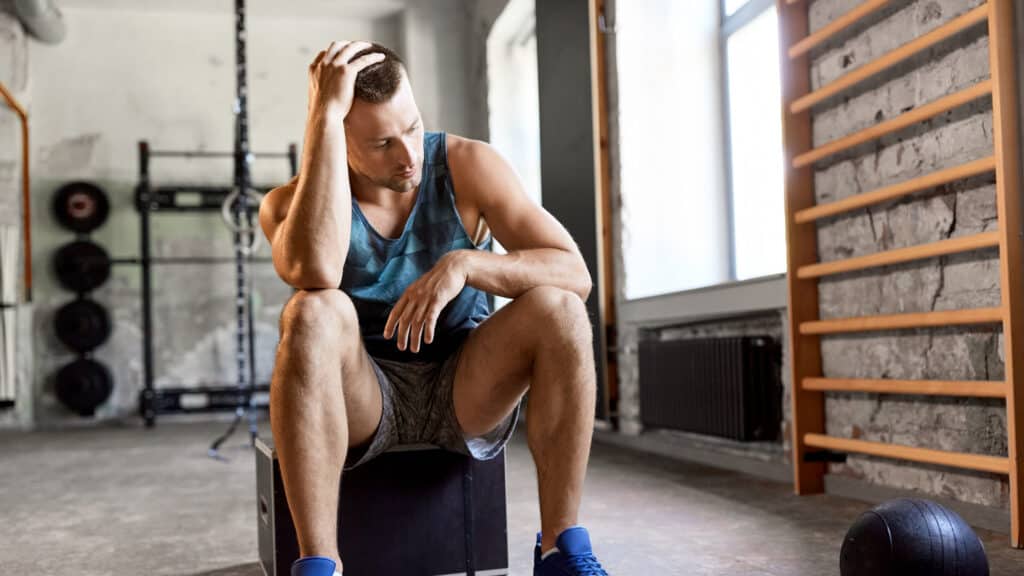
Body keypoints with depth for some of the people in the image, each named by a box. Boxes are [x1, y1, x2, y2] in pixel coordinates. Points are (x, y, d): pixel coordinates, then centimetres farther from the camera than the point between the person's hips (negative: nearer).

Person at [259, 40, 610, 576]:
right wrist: (325, 113, -33)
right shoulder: (289, 201, -11)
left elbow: (574, 274, -16)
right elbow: (316, 273, -37)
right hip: (359, 399, -1)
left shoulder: (467, 165, -9)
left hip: (466, 390, 1)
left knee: (557, 307, -26)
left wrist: (462, 264, -32)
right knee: (314, 312, -33)